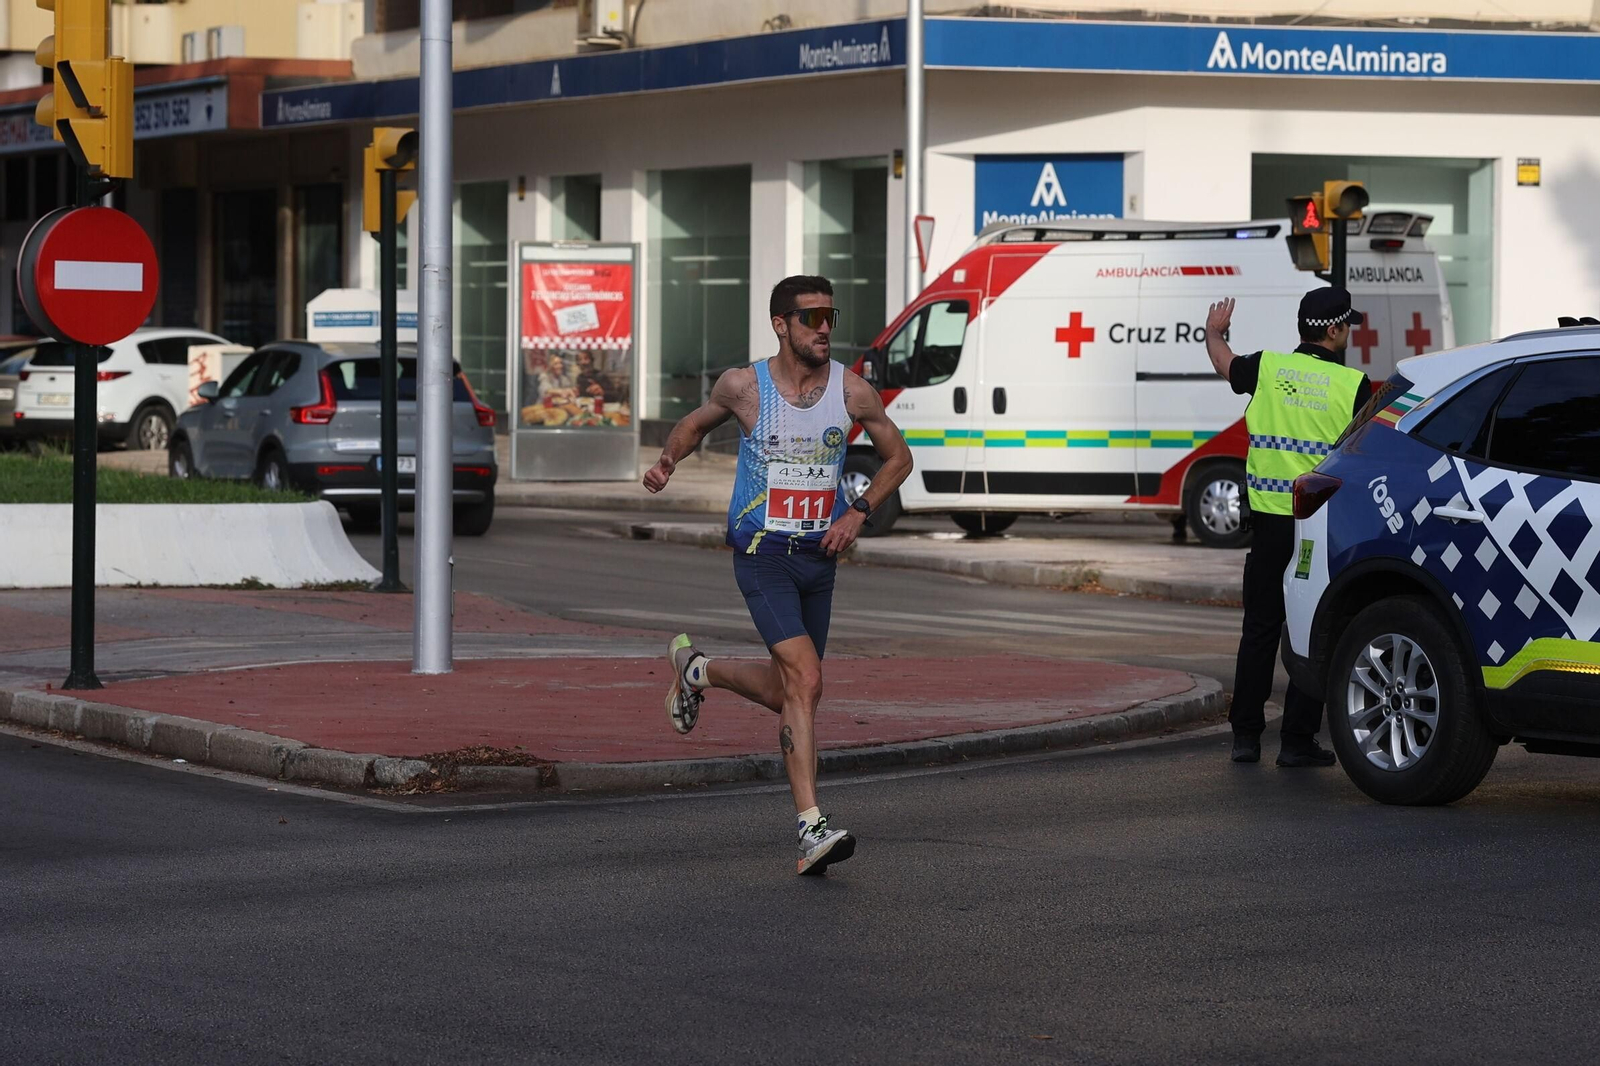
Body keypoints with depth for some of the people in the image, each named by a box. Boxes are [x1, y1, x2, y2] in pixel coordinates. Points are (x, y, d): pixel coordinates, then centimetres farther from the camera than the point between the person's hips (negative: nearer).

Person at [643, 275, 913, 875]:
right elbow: (697, 423, 15)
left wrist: (858, 512, -2)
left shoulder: (853, 392, -3)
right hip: (763, 555, -5)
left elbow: (897, 456, 12)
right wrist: (667, 461, -1)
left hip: (820, 556, 5)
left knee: (786, 692, 16)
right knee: (805, 680, -21)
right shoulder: (744, 387, -7)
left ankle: (697, 669, 44)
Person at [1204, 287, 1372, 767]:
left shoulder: (1268, 368, 1)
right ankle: (1297, 740, 3)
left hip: (1269, 517, 3)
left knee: (1259, 629, 12)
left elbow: (1224, 362, 23)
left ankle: (1245, 735, 13)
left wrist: (1214, 331, 44)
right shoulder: (1353, 384, -8)